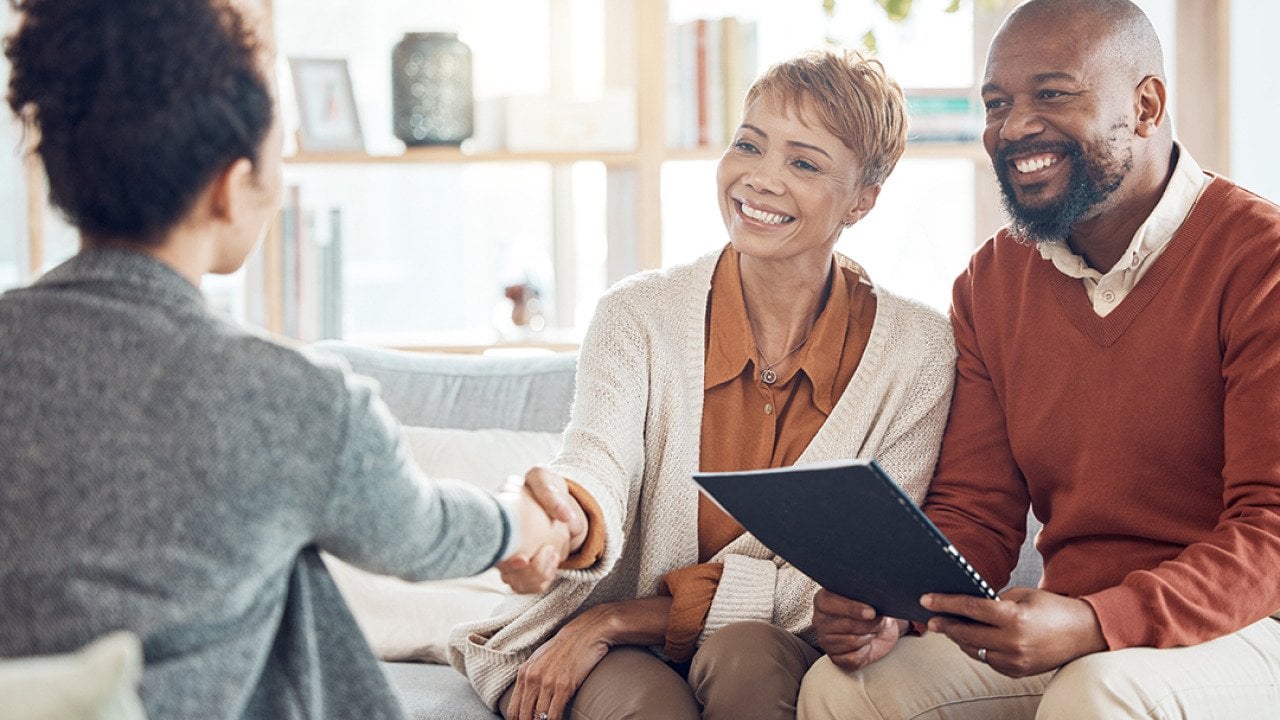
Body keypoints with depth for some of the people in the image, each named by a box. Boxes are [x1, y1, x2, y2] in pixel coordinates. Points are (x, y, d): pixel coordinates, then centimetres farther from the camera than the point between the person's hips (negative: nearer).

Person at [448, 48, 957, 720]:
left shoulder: (915, 351, -7)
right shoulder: (638, 316, -4)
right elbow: (600, 464, -20)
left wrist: (621, 618, -15)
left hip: (790, 660, 1)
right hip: (626, 660, 0)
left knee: (743, 654, -33)